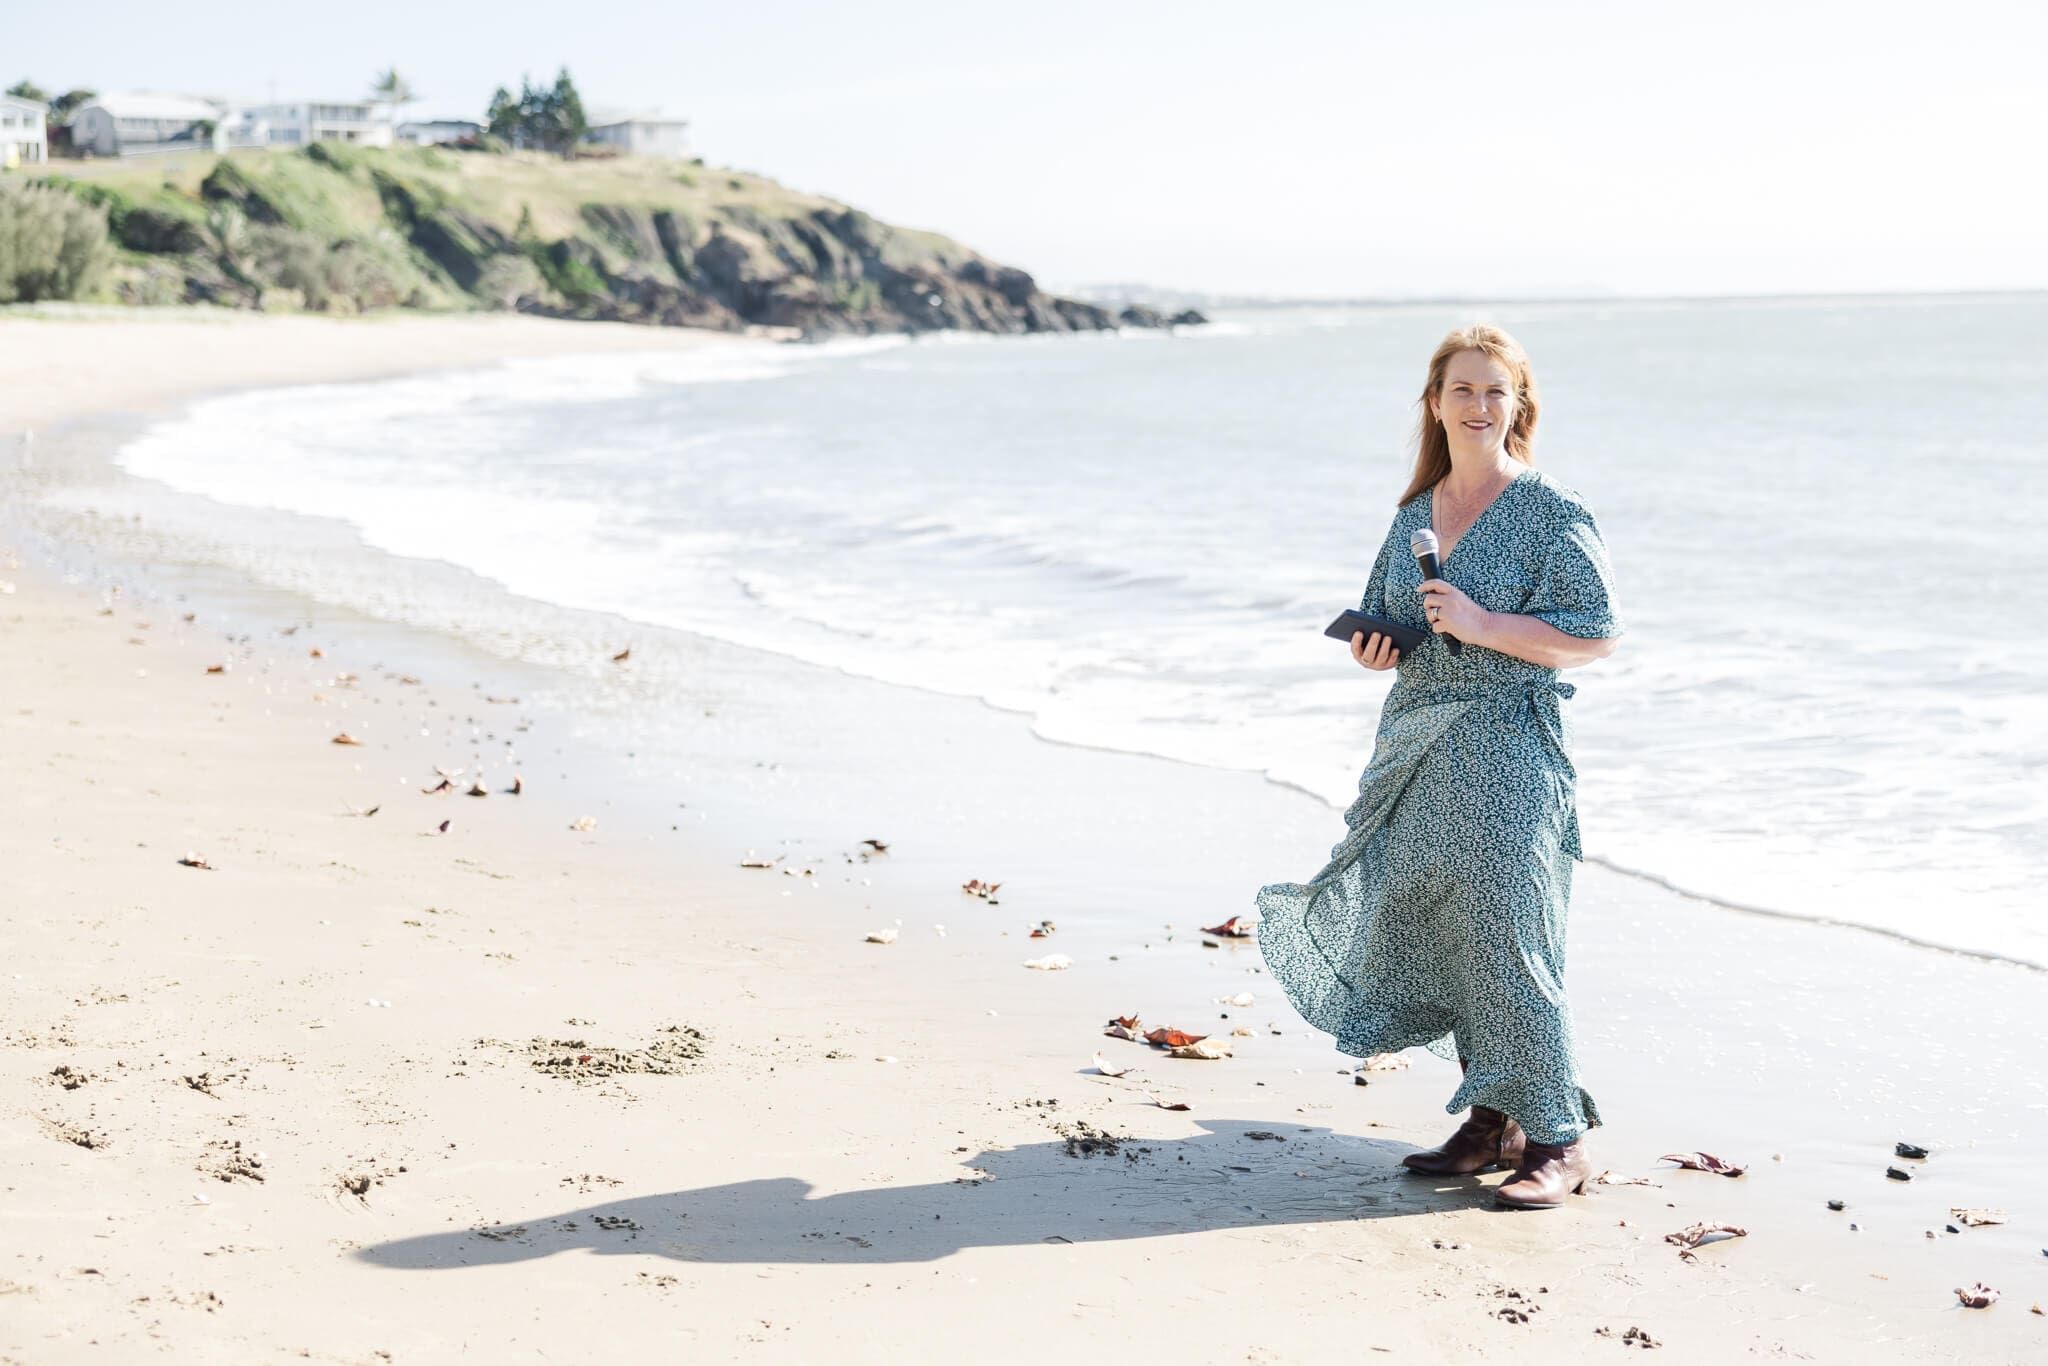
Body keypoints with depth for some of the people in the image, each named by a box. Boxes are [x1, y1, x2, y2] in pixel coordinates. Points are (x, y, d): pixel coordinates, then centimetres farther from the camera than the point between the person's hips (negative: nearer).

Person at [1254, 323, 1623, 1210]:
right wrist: (1372, 646, 2)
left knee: (1504, 937, -9)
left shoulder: (1551, 512, -5)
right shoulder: (1414, 514, 14)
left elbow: (1594, 635, -11)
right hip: (1419, 752, 7)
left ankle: (1557, 1138, 3)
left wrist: (1481, 624, -19)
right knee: (1428, 930, 7)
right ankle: (1491, 1120, 19)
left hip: (1509, 747, -7)